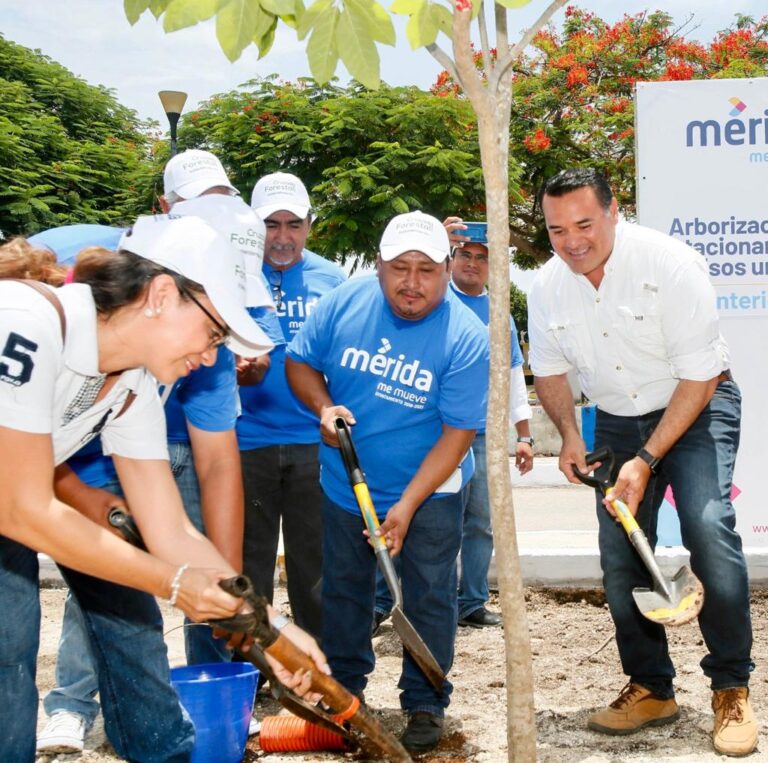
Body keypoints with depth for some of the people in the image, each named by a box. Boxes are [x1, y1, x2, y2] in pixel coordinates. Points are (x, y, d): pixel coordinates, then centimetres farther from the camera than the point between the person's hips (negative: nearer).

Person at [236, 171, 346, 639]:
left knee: (315, 562, 9)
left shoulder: (332, 279, 6)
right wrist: (233, 369, -20)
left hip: (313, 441, 1)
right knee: (249, 564, 8)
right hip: (246, 441, -1)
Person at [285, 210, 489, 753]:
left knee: (429, 598, 1)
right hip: (345, 482, 4)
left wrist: (406, 506, -25)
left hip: (428, 491, -3)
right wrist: (324, 407, -20)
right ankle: (345, 687, 35)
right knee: (344, 591, 17)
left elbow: (456, 436, -21)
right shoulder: (344, 303, -12)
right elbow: (300, 362, 1)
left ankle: (425, 704, 17)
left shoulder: (466, 340, -21)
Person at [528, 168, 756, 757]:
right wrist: (570, 436, -6)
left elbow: (699, 375, -22)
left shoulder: (670, 264, -24)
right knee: (621, 553, 2)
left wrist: (648, 460, -24)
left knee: (709, 528, -23)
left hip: (696, 409, -5)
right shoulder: (548, 286, -8)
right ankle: (651, 690, 17)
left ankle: (732, 689, -10)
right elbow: (549, 369, 9)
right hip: (617, 421, 5)